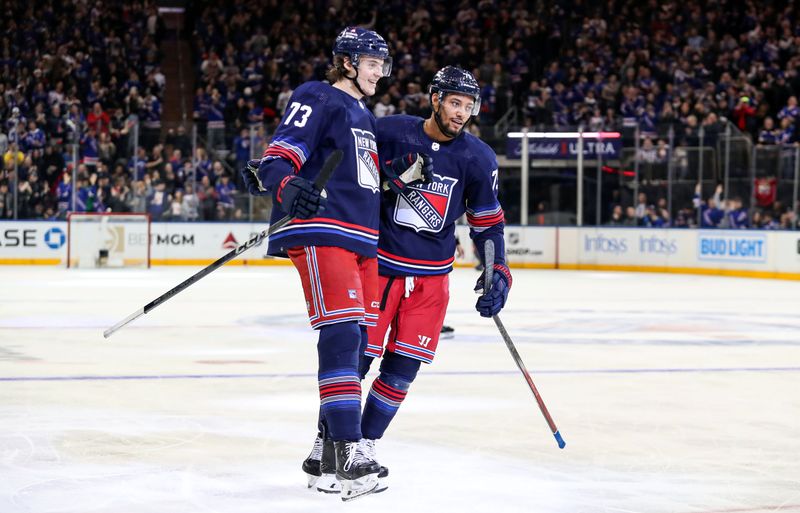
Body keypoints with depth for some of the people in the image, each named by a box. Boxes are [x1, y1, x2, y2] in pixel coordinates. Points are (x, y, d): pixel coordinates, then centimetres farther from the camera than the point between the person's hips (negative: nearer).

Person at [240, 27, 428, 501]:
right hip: (321, 231, -9)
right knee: (342, 332, -18)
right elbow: (281, 153, -13)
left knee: (358, 340, 7)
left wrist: (400, 172, 13)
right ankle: (347, 451, -23)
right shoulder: (319, 99, -1)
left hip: (363, 239, 9)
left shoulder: (366, 118, 26)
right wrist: (285, 187, -33)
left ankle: (327, 451, 12)